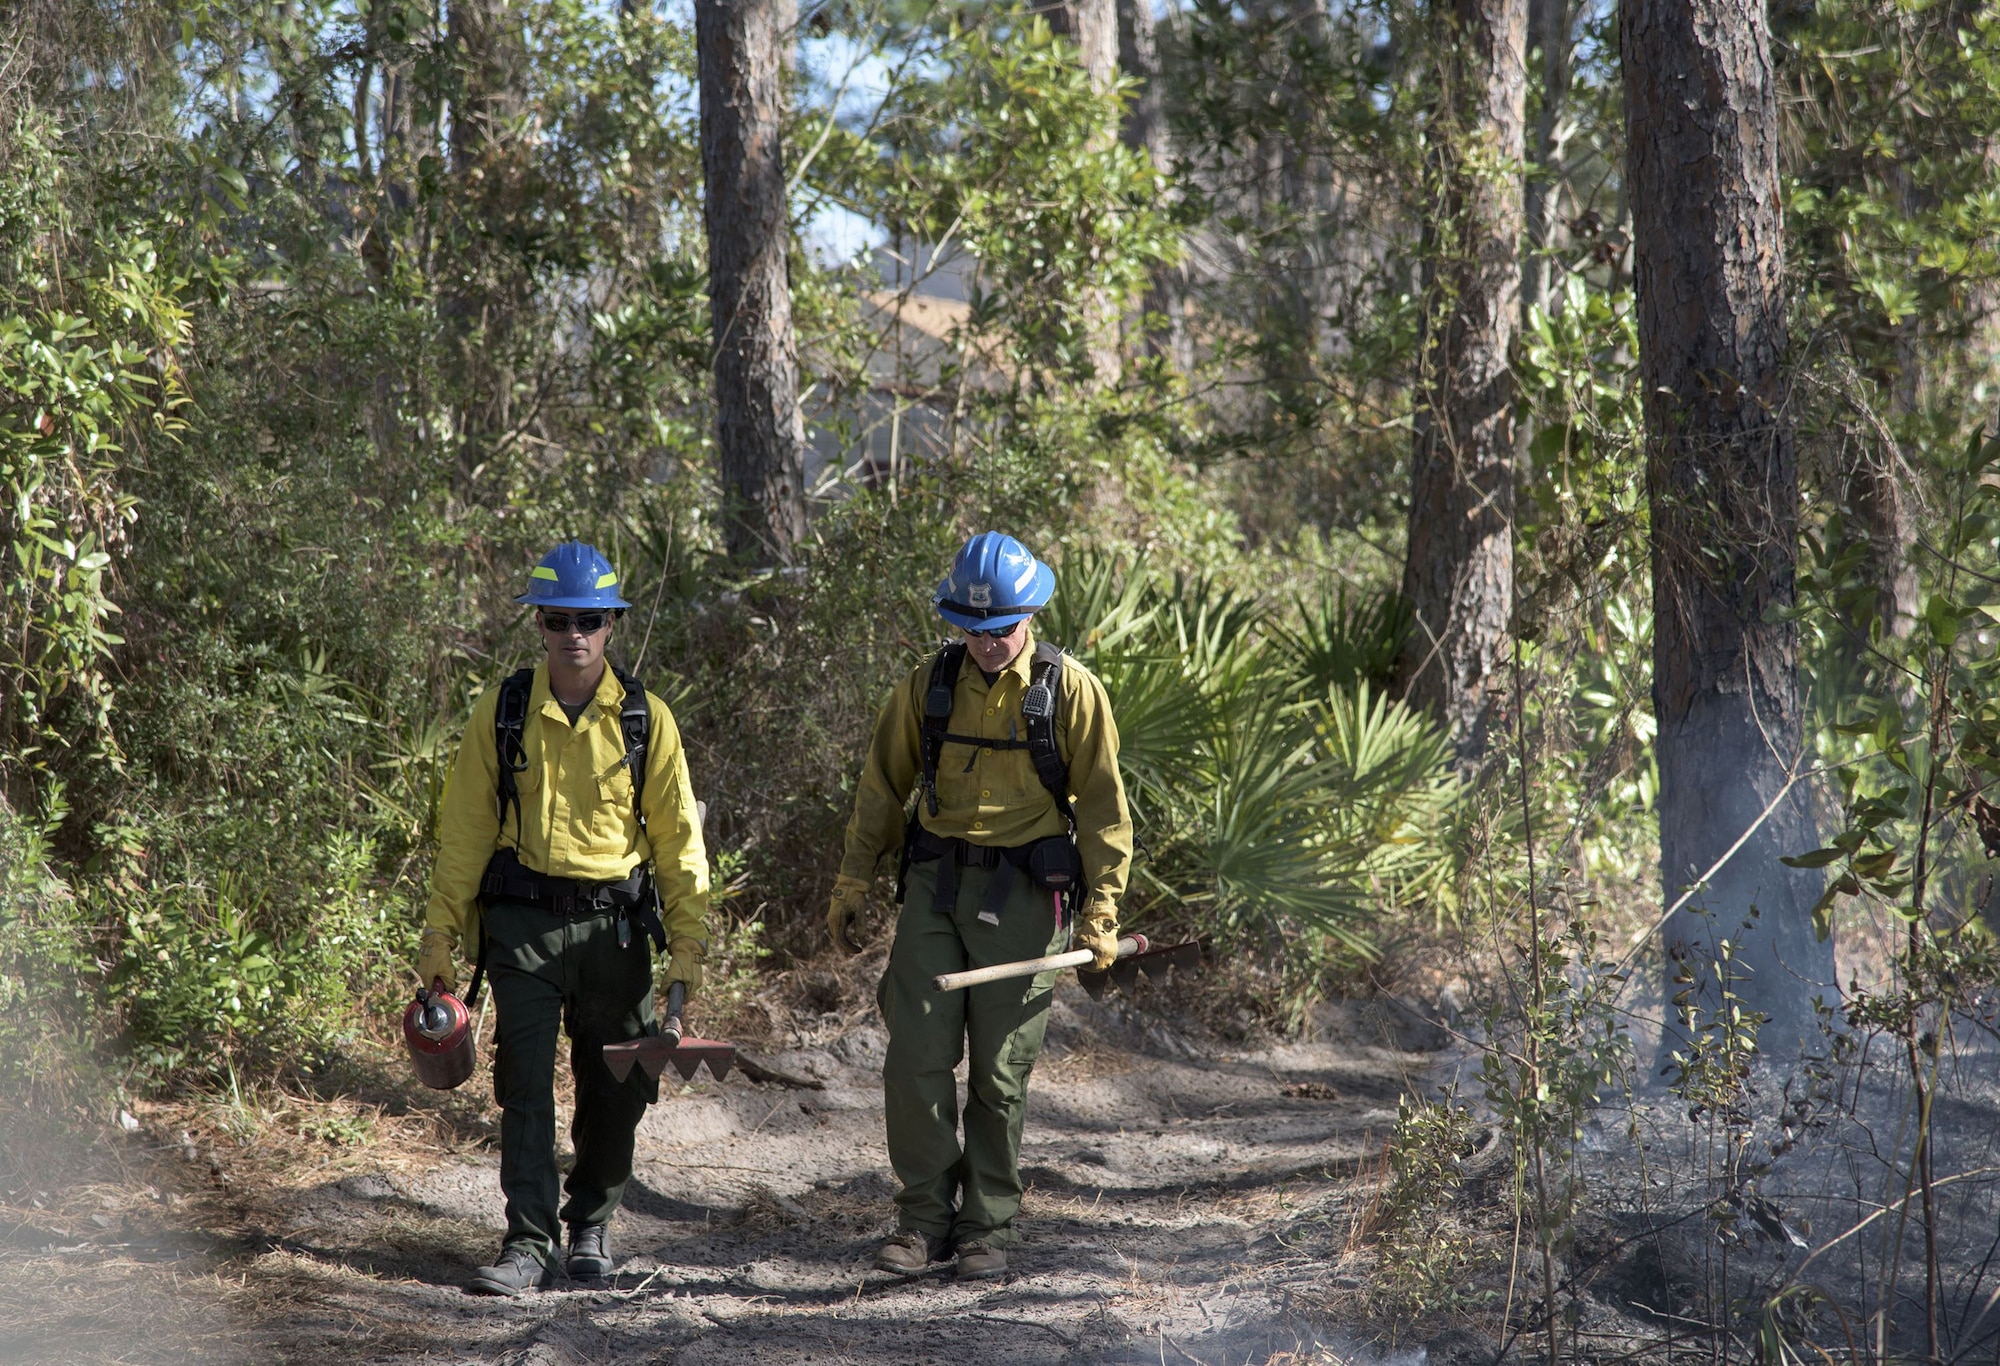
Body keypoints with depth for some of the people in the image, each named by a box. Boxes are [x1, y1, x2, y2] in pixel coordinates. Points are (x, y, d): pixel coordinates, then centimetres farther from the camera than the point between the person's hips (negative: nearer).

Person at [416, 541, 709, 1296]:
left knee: (615, 1089, 7)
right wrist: (440, 934, 2)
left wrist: (688, 941, 0)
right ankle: (528, 1244, -3)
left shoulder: (645, 719, 2)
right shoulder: (502, 713, 1)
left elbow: (676, 835, 5)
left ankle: (592, 1226, 27)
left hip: (615, 923, 1)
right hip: (523, 922, -1)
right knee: (525, 1083, -7)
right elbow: (463, 830, 5)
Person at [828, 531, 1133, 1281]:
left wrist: (1100, 914, -6)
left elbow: (1103, 808, -1)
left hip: (1022, 895, -3)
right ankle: (925, 1218, 8)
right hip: (935, 886, 3)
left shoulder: (1070, 691, -3)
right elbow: (882, 788, 13)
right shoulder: (928, 685, 5)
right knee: (916, 1058, -3)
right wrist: (851, 885, 10)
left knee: (999, 1072, 2)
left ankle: (987, 1226, 13)